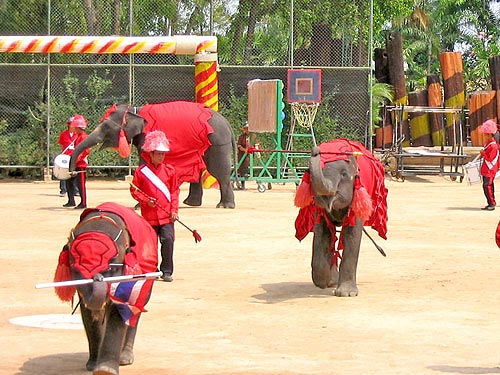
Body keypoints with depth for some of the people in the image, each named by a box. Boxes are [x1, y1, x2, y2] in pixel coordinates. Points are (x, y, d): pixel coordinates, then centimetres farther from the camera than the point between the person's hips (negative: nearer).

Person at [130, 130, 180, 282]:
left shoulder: (169, 170, 5)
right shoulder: (141, 171, 0)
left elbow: (175, 191, 8)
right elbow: (134, 190, 4)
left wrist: (174, 210, -1)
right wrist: (146, 200, -12)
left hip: (167, 214, 1)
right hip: (149, 215, -1)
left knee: (167, 240, -11)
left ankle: (166, 271, -2)